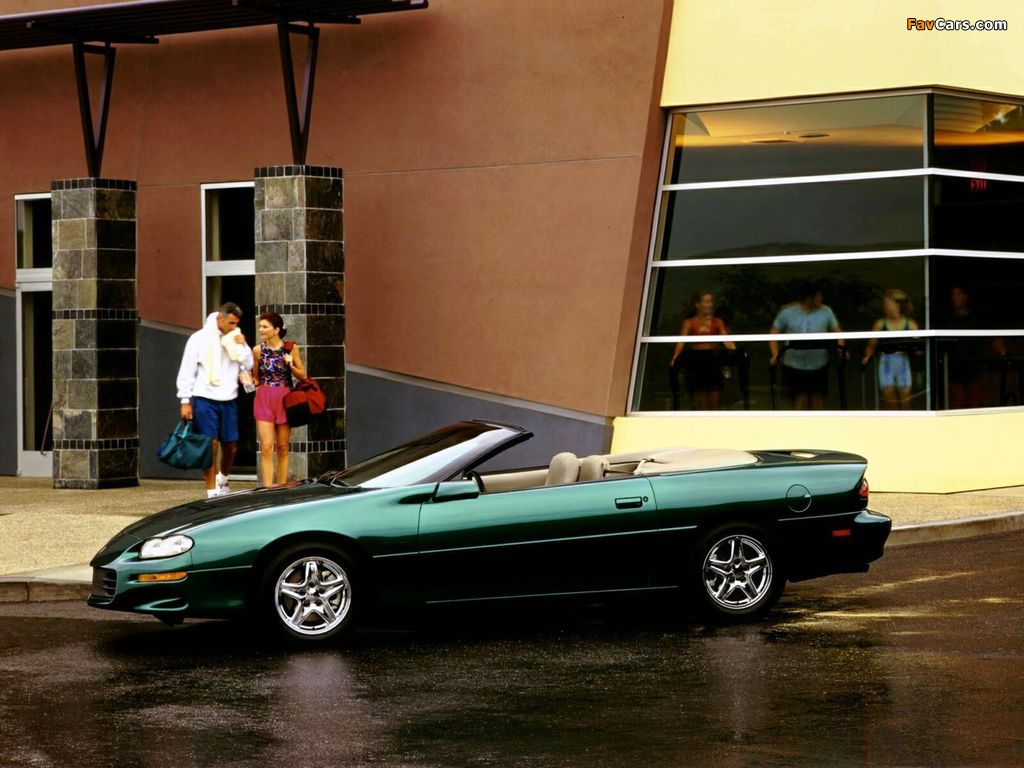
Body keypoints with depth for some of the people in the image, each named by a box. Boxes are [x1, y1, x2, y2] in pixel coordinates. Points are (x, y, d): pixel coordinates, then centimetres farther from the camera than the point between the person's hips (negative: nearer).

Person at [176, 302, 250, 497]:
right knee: (210, 446, -6)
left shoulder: (236, 340, 9)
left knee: (231, 446, 8)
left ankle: (223, 478, 35)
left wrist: (243, 347, -7)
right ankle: (213, 492, -2)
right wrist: (185, 401, -7)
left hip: (228, 400, 4)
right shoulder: (200, 339, -3)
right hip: (205, 399, -4)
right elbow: (187, 372, -2)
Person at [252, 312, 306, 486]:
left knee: (283, 447, 6)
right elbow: (256, 378, 13)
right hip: (264, 399, 0)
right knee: (267, 447, -9)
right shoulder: (258, 350, 2)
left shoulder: (290, 348, -1)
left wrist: (291, 365, -12)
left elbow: (302, 375, 6)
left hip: (284, 399, 0)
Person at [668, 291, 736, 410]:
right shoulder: (689, 322, 6)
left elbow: (726, 340, 0)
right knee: (699, 404, -3)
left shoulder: (717, 322, 11)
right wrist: (675, 358, -25)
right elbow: (681, 341, -7)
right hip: (695, 361, -2)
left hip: (713, 360, 2)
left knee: (714, 403, -1)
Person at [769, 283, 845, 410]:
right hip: (795, 365, -2)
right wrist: (775, 354, -14)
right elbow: (774, 332, 0)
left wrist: (841, 347, -13)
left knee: (818, 398, 8)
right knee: (800, 398, -6)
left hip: (819, 365, 2)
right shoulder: (787, 312, -5)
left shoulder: (826, 311, -1)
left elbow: (836, 330, 6)